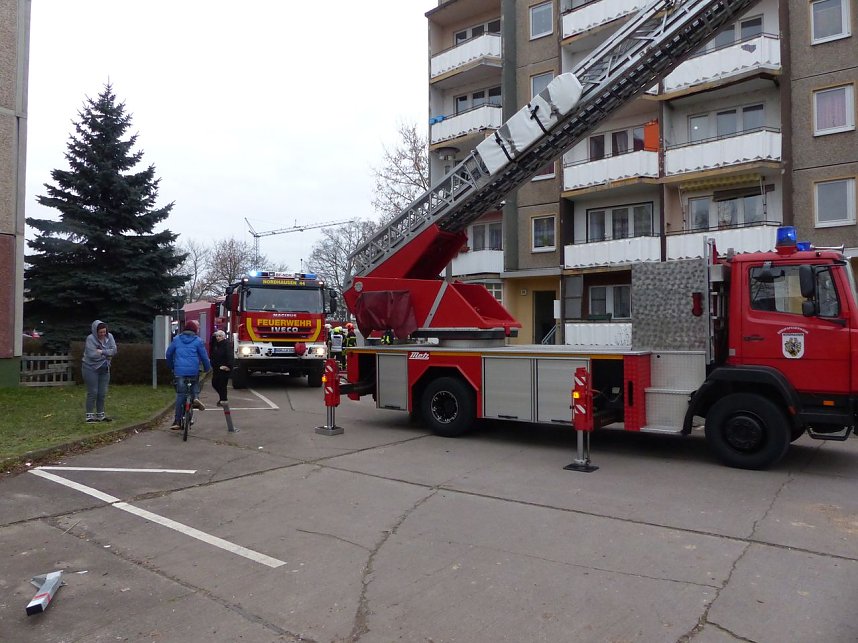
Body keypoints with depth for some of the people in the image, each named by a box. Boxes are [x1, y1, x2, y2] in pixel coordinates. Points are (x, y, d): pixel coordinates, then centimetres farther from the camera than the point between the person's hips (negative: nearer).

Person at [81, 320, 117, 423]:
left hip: (104, 369, 5)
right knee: (93, 393, -3)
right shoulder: (90, 339, -15)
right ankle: (89, 415, 6)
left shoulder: (109, 337, 1)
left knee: (102, 393, 9)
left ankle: (100, 415, 19)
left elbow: (114, 350, -8)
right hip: (91, 369, -5)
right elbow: (92, 354, -23)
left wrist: (101, 351, -19)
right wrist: (106, 354, -11)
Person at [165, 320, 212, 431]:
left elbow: (169, 353, 15)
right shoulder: (198, 341, 2)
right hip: (194, 371, -1)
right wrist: (207, 368, 19)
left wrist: (171, 367, 29)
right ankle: (195, 397, -3)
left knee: (180, 395, 4)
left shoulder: (177, 339, 10)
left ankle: (177, 421, 3)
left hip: (179, 371, 1)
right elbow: (204, 356, 3)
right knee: (195, 384, 29)